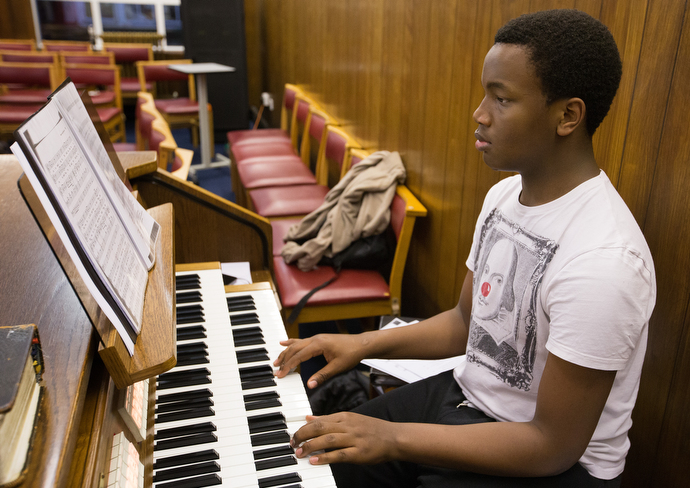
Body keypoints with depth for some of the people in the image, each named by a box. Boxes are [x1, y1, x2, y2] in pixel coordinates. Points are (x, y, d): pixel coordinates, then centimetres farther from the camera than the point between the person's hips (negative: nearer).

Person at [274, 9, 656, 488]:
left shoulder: (602, 261, -30)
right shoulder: (504, 194, -2)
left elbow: (554, 445, -24)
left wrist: (394, 438, -24)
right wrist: (365, 343, -3)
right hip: (465, 395, 7)